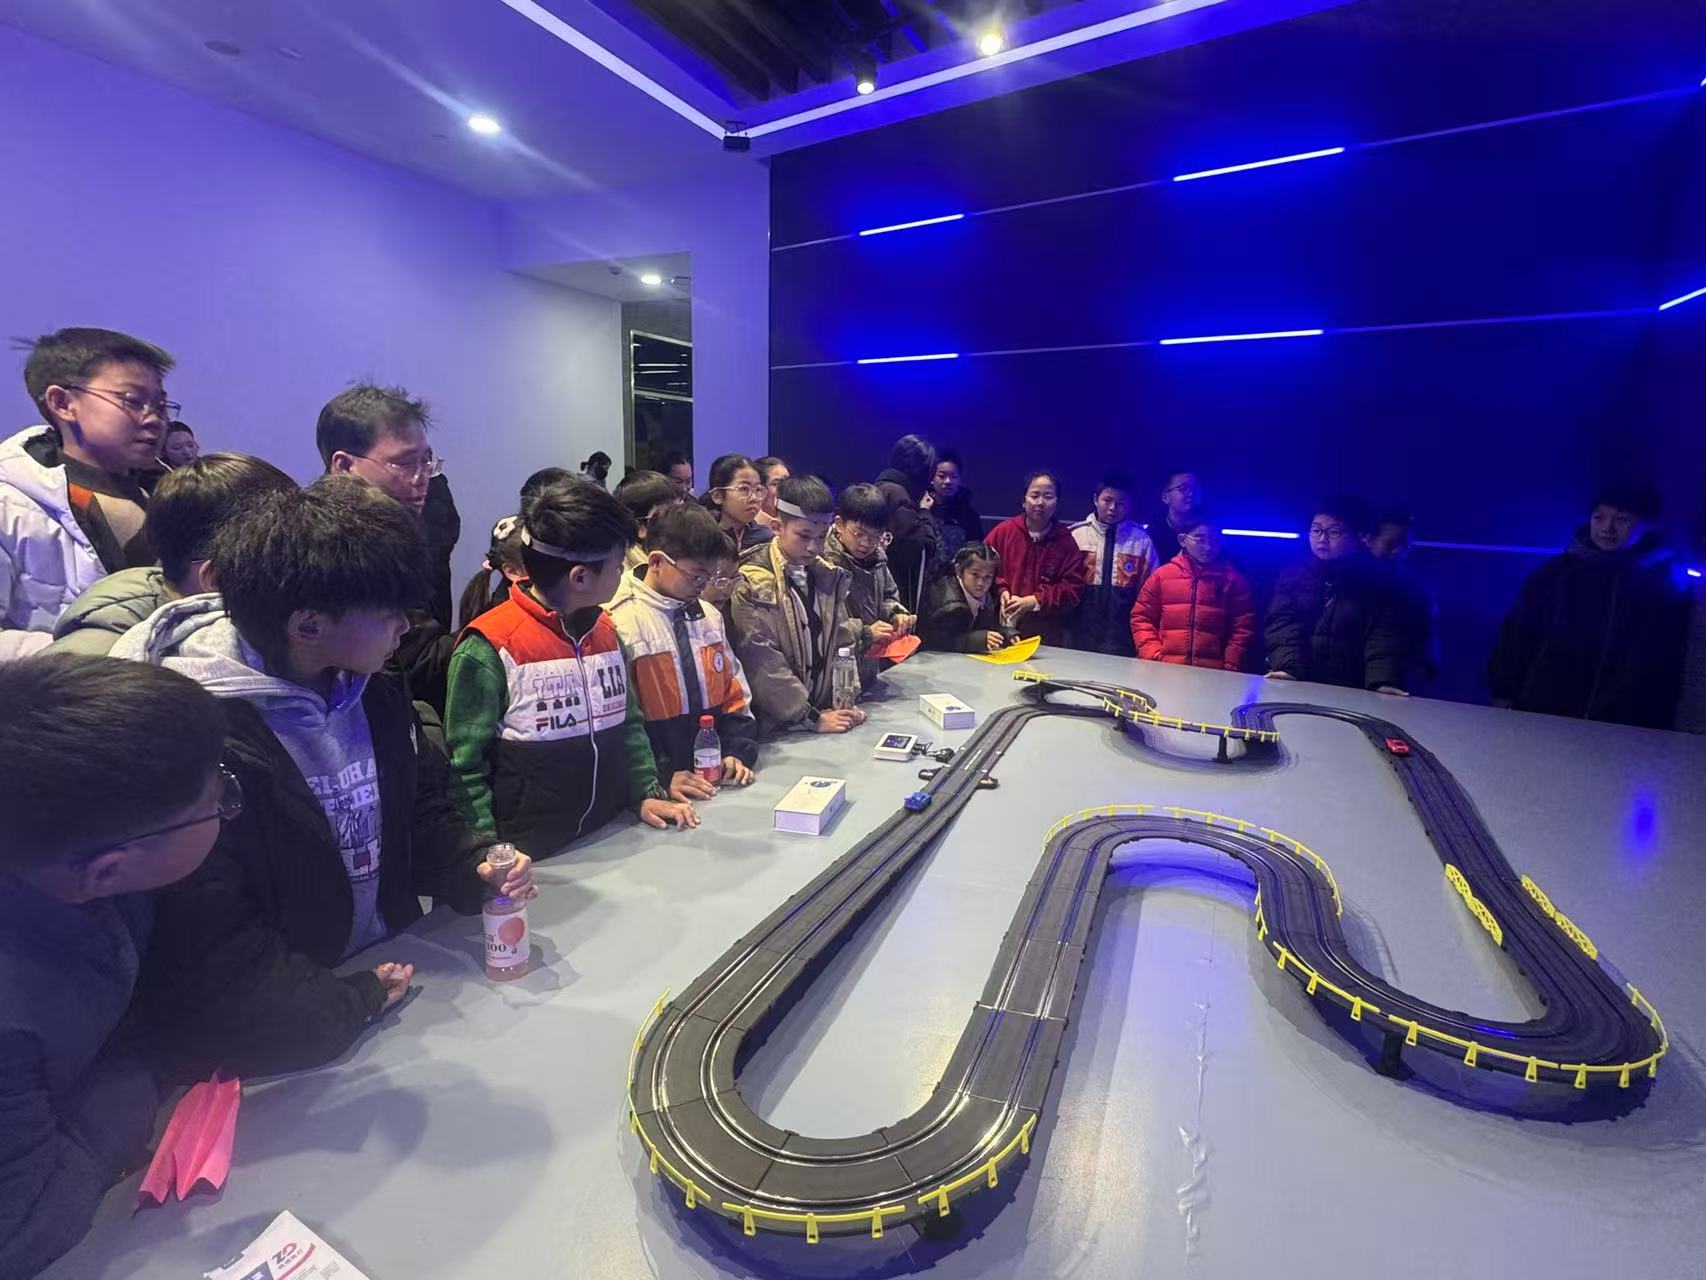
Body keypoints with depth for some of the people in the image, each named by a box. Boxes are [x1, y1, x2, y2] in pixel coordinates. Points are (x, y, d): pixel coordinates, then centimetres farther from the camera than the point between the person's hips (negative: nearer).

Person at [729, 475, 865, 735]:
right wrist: (812, 718, -13)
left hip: (827, 710, 3)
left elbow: (843, 640, 10)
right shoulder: (753, 583, -11)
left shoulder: (828, 576, 8)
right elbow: (764, 664, -14)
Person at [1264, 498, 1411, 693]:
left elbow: (1384, 637, -3)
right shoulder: (1293, 573, 11)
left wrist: (1382, 681, -22)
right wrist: (1288, 668, -20)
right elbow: (1282, 624, -2)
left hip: (1348, 692, 0)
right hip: (1293, 686, 0)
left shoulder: (1374, 583, 9)